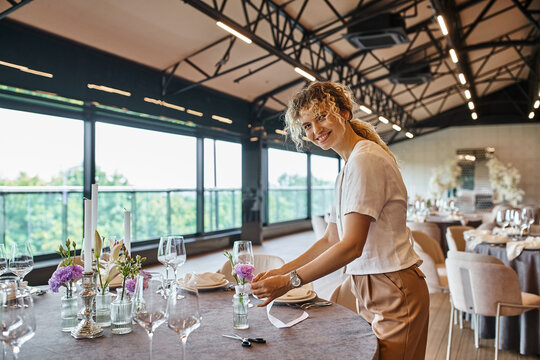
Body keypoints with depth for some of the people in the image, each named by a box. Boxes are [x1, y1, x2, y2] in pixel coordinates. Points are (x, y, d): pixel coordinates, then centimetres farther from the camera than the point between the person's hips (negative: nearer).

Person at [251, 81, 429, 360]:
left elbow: (351, 246, -22)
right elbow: (331, 240, 14)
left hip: (393, 291, -9)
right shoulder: (346, 171, 14)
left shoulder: (365, 159, -17)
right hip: (371, 290, 9)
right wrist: (281, 272, 5)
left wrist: (290, 281, -17)